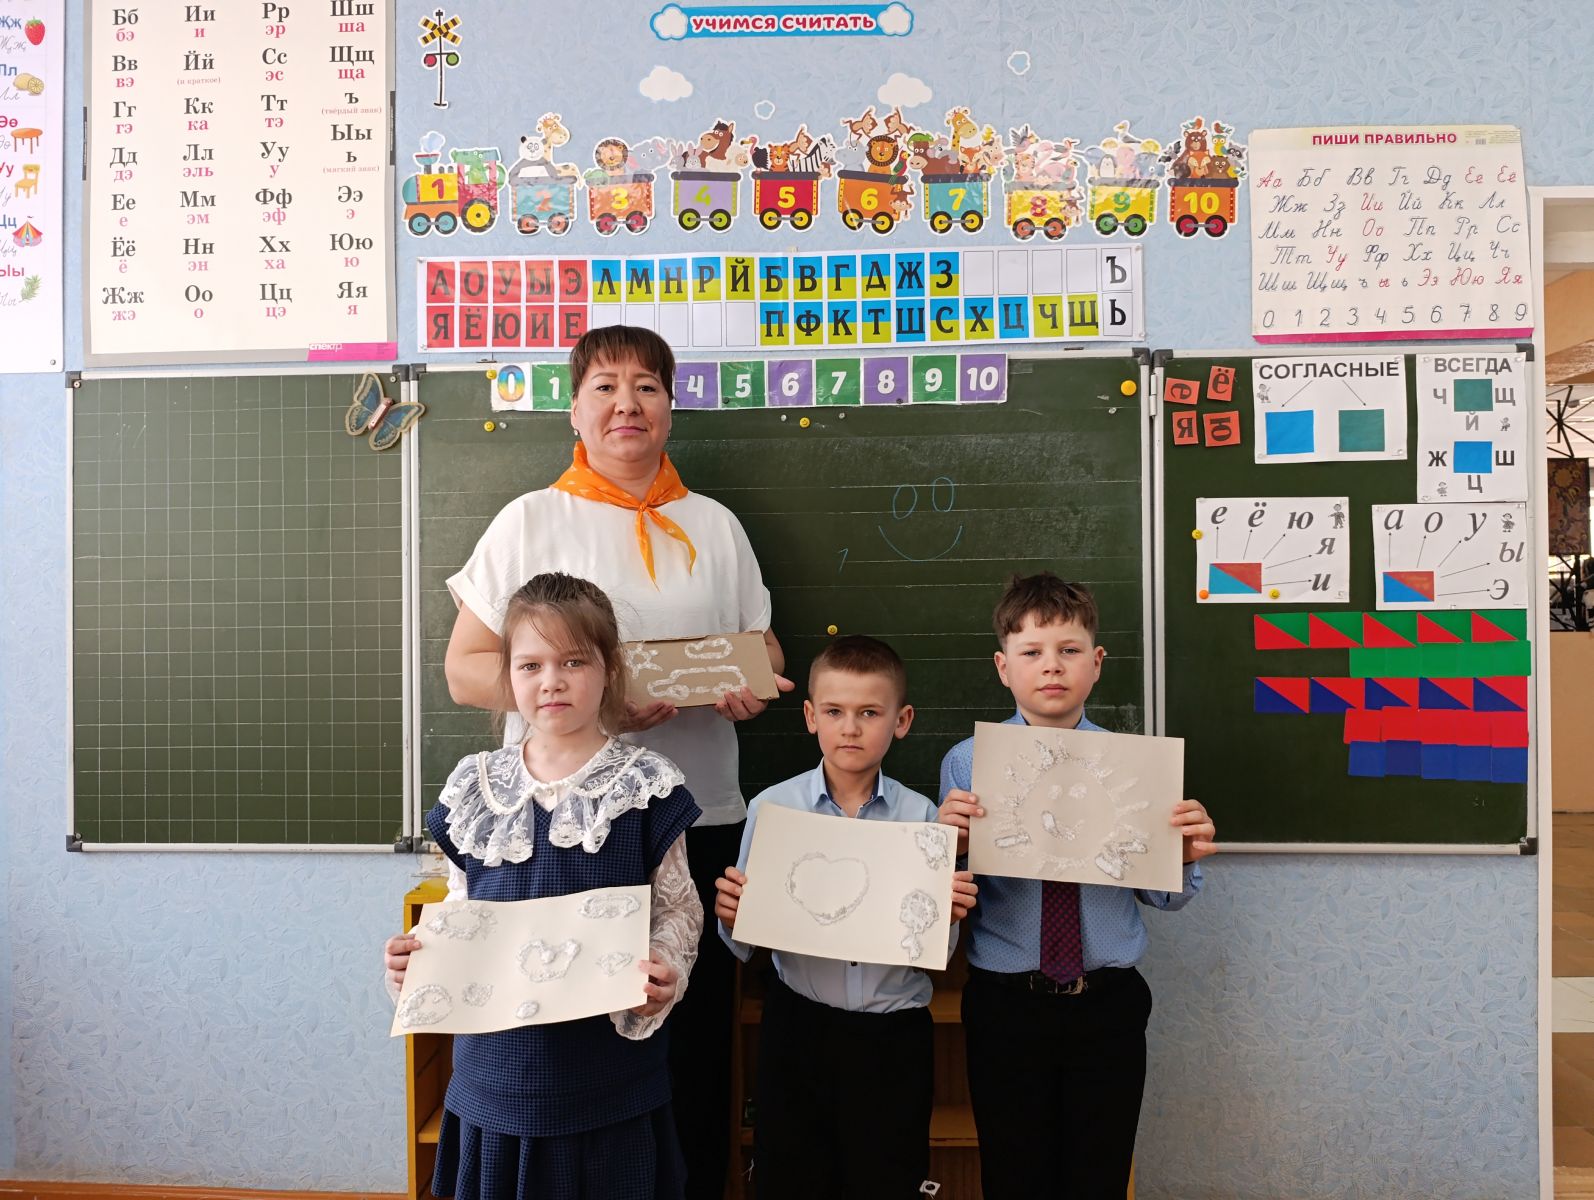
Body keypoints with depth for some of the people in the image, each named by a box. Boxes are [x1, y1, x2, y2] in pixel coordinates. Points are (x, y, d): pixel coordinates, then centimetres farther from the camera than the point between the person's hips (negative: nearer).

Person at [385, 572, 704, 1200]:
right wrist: (418, 954, -8)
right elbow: (460, 908, 10)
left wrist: (667, 970, -21)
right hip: (498, 1060, 3)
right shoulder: (476, 786, 1)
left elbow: (678, 906, -3)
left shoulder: (643, 785, -8)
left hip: (607, 1063, -2)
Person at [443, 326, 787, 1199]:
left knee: (696, 1043, 9)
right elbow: (465, 669, -2)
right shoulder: (530, 520, 2)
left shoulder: (715, 525, 11)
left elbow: (763, 648, 15)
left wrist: (751, 688, -9)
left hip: (701, 818, 2)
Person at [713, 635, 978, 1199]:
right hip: (796, 1030, 0)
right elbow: (744, 947, -2)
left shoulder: (921, 817, -7)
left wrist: (947, 916, -21)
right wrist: (731, 917, -22)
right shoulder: (770, 808, -6)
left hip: (894, 1039, 0)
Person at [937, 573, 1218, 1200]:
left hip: (1108, 1006, 1)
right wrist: (951, 846, -25)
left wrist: (1186, 855, -19)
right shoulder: (966, 763, -7)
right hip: (1004, 1006, -1)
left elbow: (1162, 895, 2)